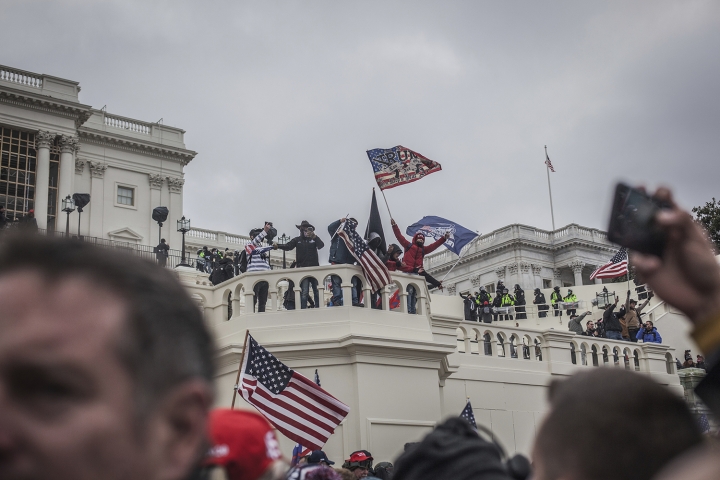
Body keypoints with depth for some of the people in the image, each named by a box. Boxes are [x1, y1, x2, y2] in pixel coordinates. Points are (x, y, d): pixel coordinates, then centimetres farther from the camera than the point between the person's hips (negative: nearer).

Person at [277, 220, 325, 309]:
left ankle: (318, 308, 8)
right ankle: (303, 309, -6)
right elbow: (288, 246, -3)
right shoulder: (297, 240, 10)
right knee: (304, 292, -6)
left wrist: (314, 237, -22)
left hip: (314, 267, 1)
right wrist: (278, 245, -21)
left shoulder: (314, 239, 10)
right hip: (302, 268, -1)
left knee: (317, 291, 2)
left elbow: (321, 245, -7)